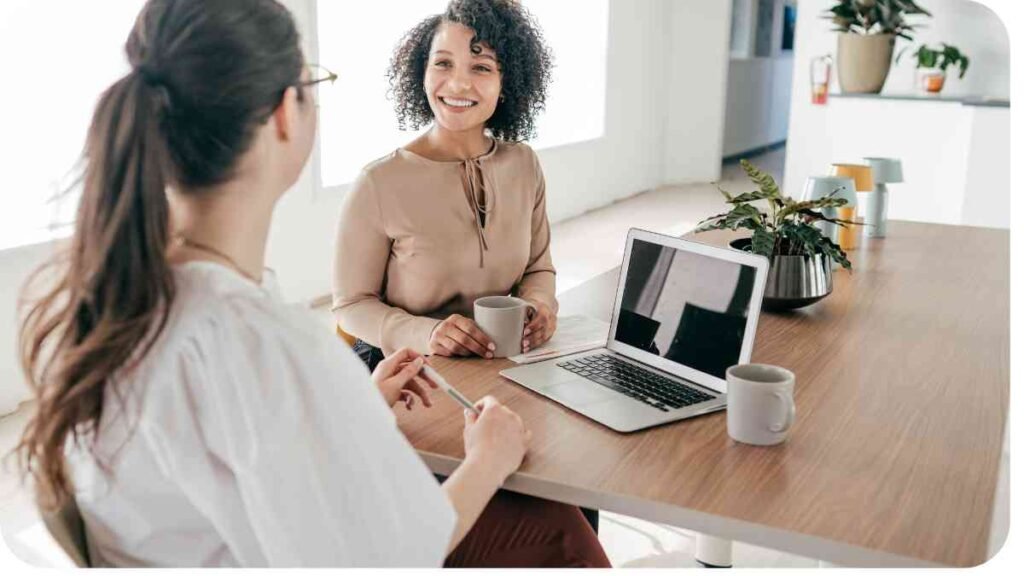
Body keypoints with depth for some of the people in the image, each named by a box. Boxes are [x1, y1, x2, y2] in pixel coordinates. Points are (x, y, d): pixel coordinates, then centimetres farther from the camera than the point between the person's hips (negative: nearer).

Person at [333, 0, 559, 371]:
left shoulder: (523, 165, 2)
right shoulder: (379, 184, -13)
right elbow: (352, 304, -6)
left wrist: (539, 304, -8)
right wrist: (424, 333, -23)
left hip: (503, 363, 4)